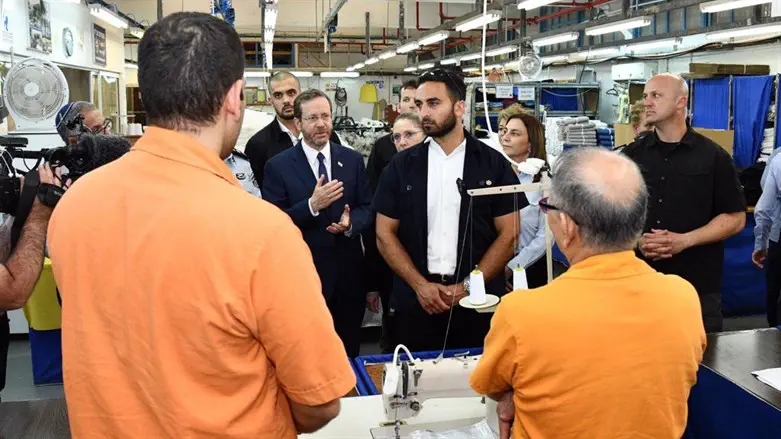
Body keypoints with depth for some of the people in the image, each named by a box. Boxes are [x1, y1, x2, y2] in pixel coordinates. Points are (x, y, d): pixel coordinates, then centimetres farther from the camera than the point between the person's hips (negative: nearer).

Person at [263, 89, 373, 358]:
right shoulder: (278, 166, -7)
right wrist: (312, 205, -24)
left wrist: (350, 223, -17)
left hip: (348, 274, 3)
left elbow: (367, 207, 5)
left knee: (349, 353, 18)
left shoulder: (352, 160, 4)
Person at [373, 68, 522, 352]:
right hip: (415, 301, 1)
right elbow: (385, 234, 3)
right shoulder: (401, 166, 4)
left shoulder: (494, 165, 1)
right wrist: (420, 285, -8)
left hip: (478, 302, -1)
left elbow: (509, 234, -1)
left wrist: (467, 286, -9)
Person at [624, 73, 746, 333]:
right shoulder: (632, 155, 6)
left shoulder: (713, 156, -2)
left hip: (698, 284, -2)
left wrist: (685, 240, -16)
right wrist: (636, 240, -9)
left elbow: (735, 218, -3)